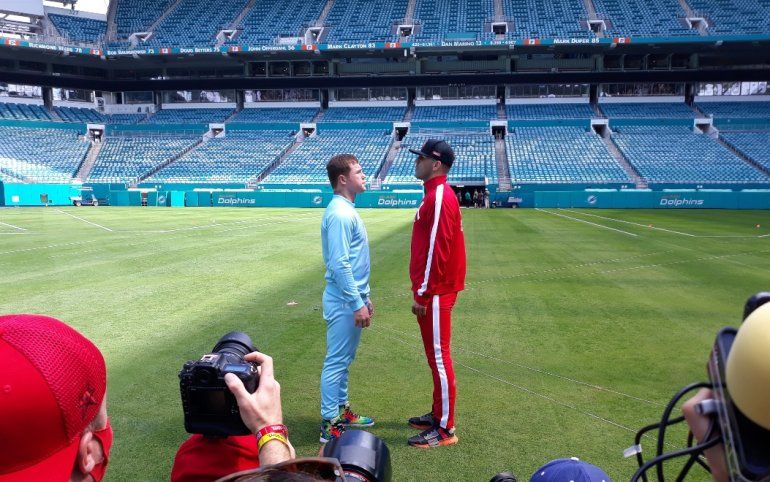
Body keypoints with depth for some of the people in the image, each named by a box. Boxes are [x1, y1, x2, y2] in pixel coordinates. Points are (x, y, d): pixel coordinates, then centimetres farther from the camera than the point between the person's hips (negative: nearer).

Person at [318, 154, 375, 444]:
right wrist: (357, 304, -22)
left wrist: (364, 297, 20)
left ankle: (342, 411, 32)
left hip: (352, 298, 10)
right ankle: (330, 425, 9)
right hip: (344, 301, -10)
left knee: (344, 360, 19)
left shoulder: (348, 210, 13)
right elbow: (339, 264, -24)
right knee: (336, 362, -1)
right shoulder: (339, 214, -19)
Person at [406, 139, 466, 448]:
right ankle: (438, 415, 30)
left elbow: (436, 251, -22)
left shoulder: (439, 198, -17)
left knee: (439, 357, -3)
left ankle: (445, 430, 7)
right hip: (435, 290, 10)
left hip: (435, 293, -10)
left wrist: (423, 294, -19)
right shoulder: (436, 194, 15)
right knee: (435, 356, 17)